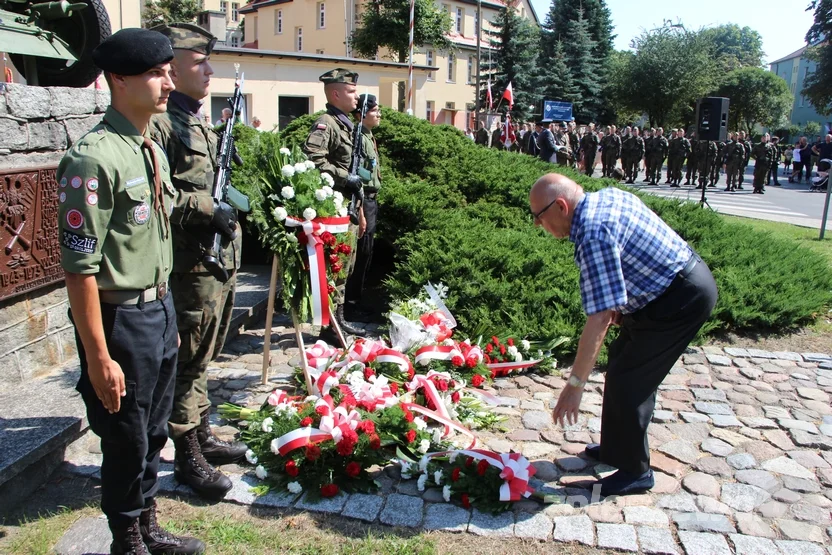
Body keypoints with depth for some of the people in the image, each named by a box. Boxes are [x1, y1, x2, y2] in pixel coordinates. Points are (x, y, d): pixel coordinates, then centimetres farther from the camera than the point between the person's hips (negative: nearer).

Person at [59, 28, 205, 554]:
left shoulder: (154, 150, 9)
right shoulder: (95, 158, -18)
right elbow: (80, 268, -20)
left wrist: (168, 316, 17)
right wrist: (99, 358, -19)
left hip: (161, 311, 8)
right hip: (121, 319, -8)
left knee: (154, 432, 21)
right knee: (127, 441, 9)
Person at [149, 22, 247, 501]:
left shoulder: (201, 125, 17)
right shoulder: (159, 124, -13)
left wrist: (231, 203, 10)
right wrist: (207, 209, -21)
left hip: (221, 259, 9)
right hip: (190, 266, -9)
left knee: (203, 359, 19)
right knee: (187, 363, 1)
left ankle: (204, 436, 34)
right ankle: (188, 458, 15)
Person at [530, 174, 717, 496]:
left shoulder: (594, 234, -28)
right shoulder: (608, 195, 1)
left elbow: (599, 317, -32)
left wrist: (575, 384, -28)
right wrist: (621, 301, 12)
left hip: (682, 300, -10)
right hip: (685, 279, 10)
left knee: (628, 380, -5)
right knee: (623, 361, 18)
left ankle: (634, 471, 12)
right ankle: (615, 448, 32)